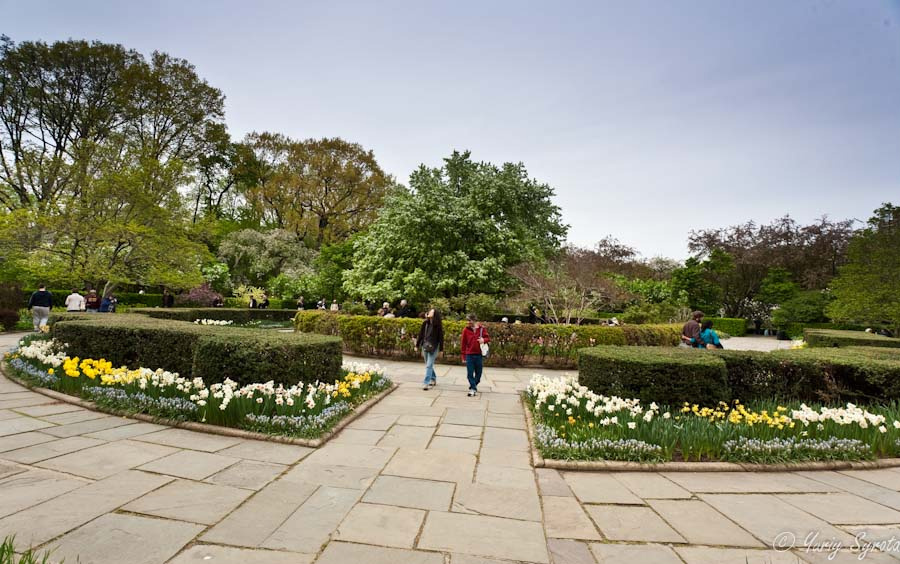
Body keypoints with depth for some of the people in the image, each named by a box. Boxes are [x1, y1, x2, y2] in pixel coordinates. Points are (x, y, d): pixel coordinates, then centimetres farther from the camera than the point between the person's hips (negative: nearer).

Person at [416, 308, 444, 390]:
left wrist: (441, 350, -6)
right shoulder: (425, 323, 3)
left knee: (429, 365, -9)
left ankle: (426, 383, -7)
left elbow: (440, 337, -6)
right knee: (428, 365, 16)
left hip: (433, 347, -5)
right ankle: (433, 379, 35)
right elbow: (421, 334, 9)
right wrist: (417, 345, 9)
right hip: (425, 346, 5)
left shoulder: (438, 325, -8)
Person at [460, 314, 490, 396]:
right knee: (470, 373, -3)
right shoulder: (466, 330, -3)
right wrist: (463, 355, 0)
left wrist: (484, 340, -17)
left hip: (479, 354, 1)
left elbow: (488, 338, 7)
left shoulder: (481, 328, -2)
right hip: (469, 354, -1)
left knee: (478, 373, 11)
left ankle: (473, 386, 32)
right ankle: (473, 389, 6)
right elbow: (463, 343, 1)